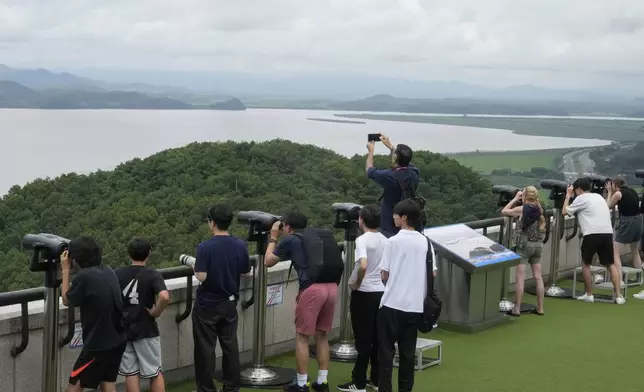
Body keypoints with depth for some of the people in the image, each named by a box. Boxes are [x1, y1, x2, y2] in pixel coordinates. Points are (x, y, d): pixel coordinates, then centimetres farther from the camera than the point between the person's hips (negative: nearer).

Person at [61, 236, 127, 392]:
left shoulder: (84, 276, -18)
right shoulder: (108, 271, 5)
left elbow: (66, 300, -2)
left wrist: (65, 270, 2)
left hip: (98, 343, -8)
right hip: (117, 340, 8)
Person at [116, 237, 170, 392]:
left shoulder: (117, 274, 0)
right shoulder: (152, 274, -12)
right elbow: (164, 297, -29)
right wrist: (155, 312, -13)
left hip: (123, 330, 3)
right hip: (146, 330, -3)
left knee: (130, 373, 9)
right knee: (155, 373, 10)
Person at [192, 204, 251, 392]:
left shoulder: (205, 247, -20)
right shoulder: (241, 246, -5)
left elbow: (201, 277, -23)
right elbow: (245, 271, 6)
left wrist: (195, 268, -3)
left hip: (207, 305, -5)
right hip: (229, 303, 5)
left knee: (205, 349, 6)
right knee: (230, 345, 13)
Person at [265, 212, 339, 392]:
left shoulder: (289, 240, 6)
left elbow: (268, 261, 16)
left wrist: (273, 238, 28)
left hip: (312, 289, -6)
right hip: (331, 287, 6)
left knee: (302, 337, 6)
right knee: (322, 336, 17)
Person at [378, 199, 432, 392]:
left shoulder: (393, 241, -9)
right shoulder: (426, 242, 4)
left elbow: (384, 275, -6)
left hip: (392, 304, -4)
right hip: (415, 305, 4)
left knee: (387, 350, 3)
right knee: (408, 351, 10)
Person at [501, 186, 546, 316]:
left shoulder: (522, 209, -12)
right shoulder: (539, 209, 4)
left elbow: (504, 211, 0)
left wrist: (515, 199, 4)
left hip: (524, 245, -6)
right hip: (538, 244, 6)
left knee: (520, 278, -4)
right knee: (538, 277, 7)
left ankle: (516, 309, -2)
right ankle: (540, 308, 12)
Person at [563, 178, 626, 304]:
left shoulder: (581, 198, 3)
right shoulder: (599, 196, 23)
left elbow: (564, 212, 10)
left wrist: (568, 196, 21)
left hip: (592, 234, -5)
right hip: (607, 233, 5)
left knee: (585, 263, 13)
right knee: (611, 264, 12)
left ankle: (589, 295, 14)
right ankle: (618, 295, 3)